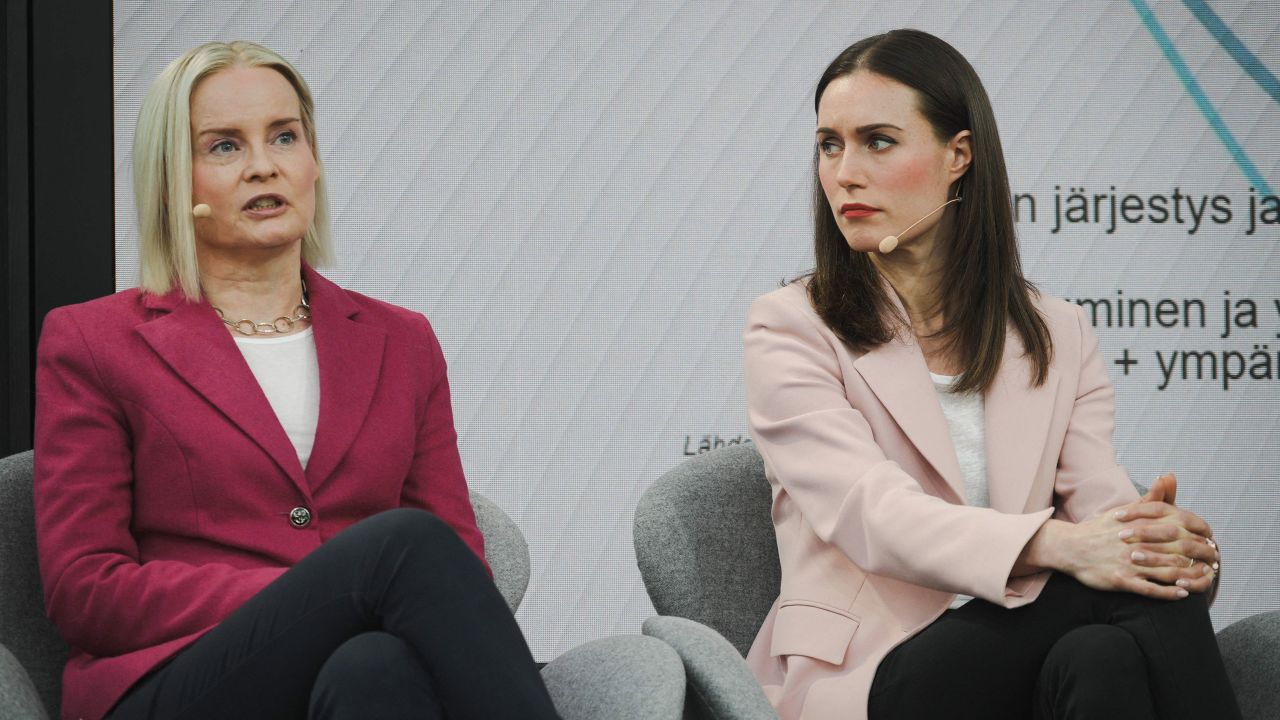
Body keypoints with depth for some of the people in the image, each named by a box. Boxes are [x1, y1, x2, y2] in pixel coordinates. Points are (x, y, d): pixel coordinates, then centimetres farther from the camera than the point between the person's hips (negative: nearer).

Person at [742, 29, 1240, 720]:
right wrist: (1057, 545, -32)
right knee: (1124, 605, -30)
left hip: (1013, 661, 4)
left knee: (1103, 658, -33)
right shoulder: (789, 328, 2)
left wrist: (1171, 538, -26)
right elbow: (867, 509, -14)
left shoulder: (1058, 338, 15)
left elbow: (1102, 500, 1)